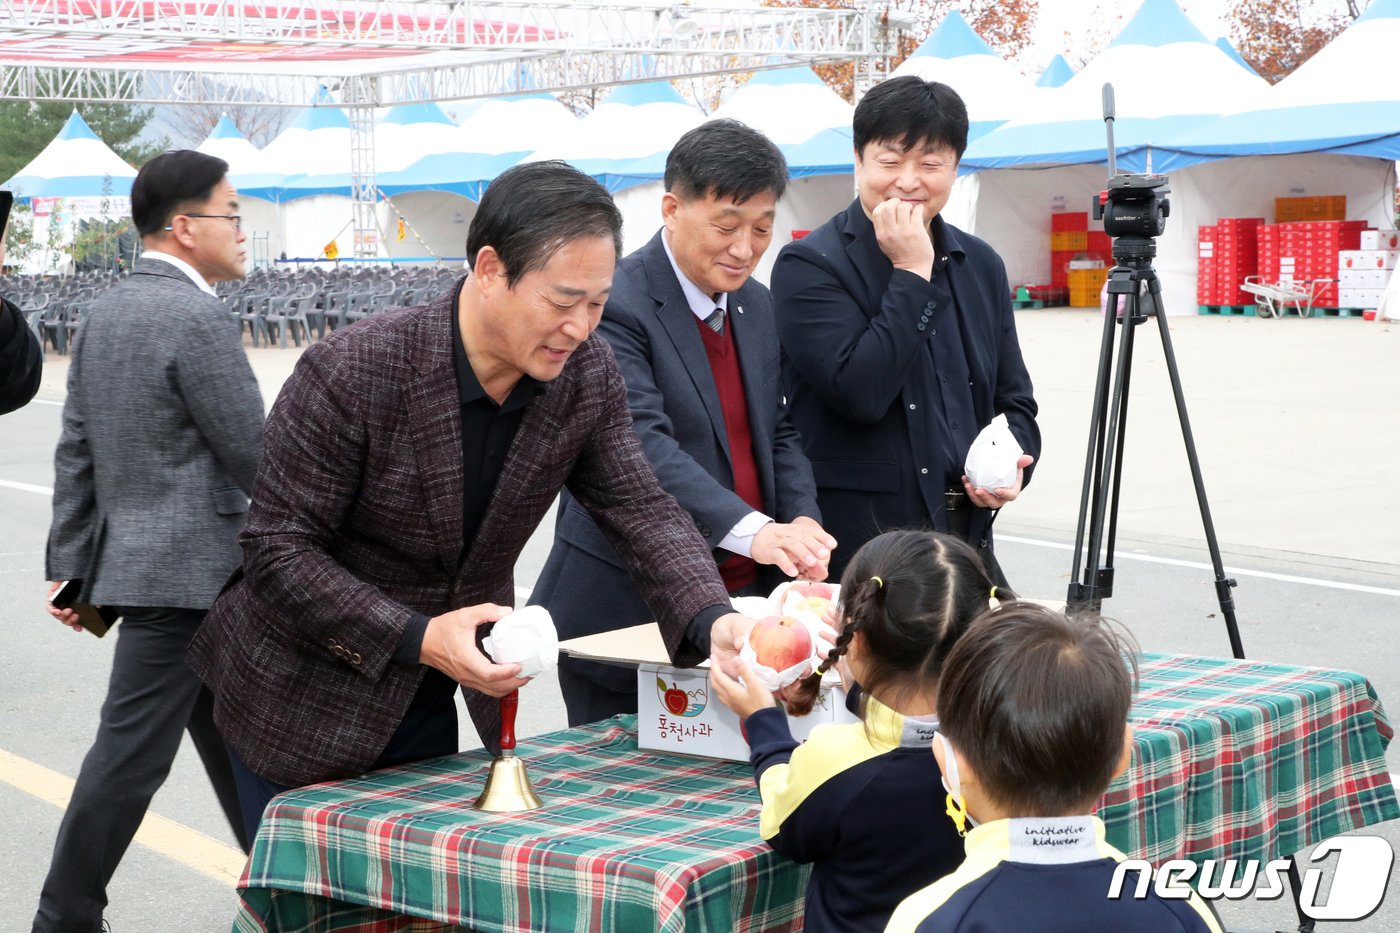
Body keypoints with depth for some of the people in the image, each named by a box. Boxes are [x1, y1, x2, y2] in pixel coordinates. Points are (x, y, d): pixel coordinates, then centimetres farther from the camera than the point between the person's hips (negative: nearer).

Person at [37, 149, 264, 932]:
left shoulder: (104, 313, 10)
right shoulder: (196, 318, -17)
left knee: (228, 732, 18)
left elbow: (76, 450, 12)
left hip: (132, 559, 9)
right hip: (181, 573, -9)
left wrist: (71, 563, 15)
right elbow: (256, 457, -16)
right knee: (133, 751, -1)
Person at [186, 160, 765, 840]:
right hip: (306, 699, -5)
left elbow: (642, 511, -5)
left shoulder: (587, 375, -10)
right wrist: (417, 639, -31)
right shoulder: (351, 372, -26)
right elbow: (277, 550, -22)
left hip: (435, 702, 5)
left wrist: (711, 620, -25)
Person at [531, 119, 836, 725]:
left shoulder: (755, 305, 12)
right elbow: (641, 445, -26)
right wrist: (752, 530, -39)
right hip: (625, 617, -7)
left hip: (740, 601, 7)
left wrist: (801, 521, -6)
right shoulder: (613, 305, -15)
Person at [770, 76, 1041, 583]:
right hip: (855, 542, -5)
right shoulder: (808, 265, -8)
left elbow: (1014, 399, 18)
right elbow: (860, 393, -20)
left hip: (968, 534, 6)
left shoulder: (981, 265, 12)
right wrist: (912, 273, -16)